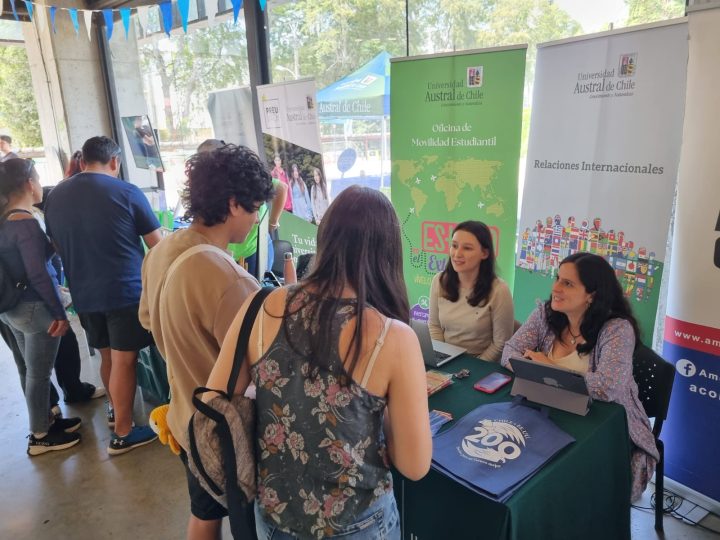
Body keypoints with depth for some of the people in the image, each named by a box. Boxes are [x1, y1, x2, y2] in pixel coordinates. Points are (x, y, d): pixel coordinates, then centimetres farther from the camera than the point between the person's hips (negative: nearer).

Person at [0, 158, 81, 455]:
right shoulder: (26, 223, -21)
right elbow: (38, 274, -23)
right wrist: (60, 313, -16)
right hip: (34, 308, -9)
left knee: (29, 370, 19)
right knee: (38, 373, 5)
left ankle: (45, 420, 36)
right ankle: (40, 436, 19)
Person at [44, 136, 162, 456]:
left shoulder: (55, 197, 5)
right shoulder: (127, 193, -12)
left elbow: (57, 246, 17)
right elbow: (157, 246, -7)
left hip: (83, 294, 5)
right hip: (126, 291, -5)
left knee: (107, 356, 22)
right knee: (124, 360, 5)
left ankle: (115, 409, 41)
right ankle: (123, 434, 16)